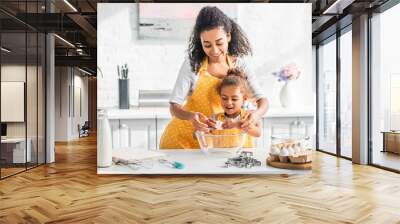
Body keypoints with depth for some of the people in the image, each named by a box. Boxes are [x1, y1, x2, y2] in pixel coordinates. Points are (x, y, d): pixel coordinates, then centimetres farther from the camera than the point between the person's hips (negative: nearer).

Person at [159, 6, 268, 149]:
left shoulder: (238, 65, -5)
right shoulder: (192, 65, -13)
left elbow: (262, 100, -9)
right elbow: (174, 106, -14)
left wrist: (257, 114, -32)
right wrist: (191, 116, -36)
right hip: (184, 138, -2)